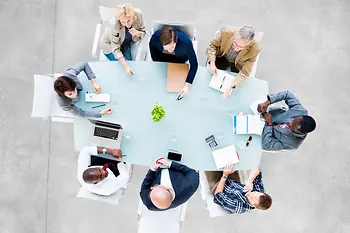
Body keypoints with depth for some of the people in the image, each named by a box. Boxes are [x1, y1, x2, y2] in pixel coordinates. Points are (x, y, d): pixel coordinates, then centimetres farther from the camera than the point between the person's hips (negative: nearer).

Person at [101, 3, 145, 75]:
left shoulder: (138, 14, -29)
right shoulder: (114, 24, -37)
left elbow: (142, 32, -10)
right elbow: (115, 49, -30)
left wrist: (137, 33, -35)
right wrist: (126, 67, -39)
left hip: (129, 42, 4)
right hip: (111, 45, -4)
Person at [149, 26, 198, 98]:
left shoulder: (186, 42, -44)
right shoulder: (156, 36, -38)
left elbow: (194, 64, -35)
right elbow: (152, 45, -11)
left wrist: (187, 85, -44)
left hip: (180, 57, -2)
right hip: (161, 55, 2)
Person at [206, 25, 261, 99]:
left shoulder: (254, 48, -37)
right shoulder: (226, 31, -36)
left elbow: (245, 72, -30)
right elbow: (212, 45, -17)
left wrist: (231, 87, -43)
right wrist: (212, 62, -33)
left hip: (238, 65, -1)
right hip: (222, 58, 1)